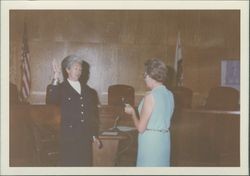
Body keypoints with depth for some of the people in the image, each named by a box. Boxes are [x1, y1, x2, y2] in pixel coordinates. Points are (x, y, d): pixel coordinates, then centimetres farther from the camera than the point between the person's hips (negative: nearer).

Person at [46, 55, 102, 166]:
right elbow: (50, 101, -22)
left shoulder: (87, 90, 13)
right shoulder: (61, 88, -1)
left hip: (86, 137, 4)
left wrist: (94, 135, 17)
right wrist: (55, 79, -31)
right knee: (69, 164, -1)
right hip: (69, 137, -4)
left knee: (85, 164, 5)